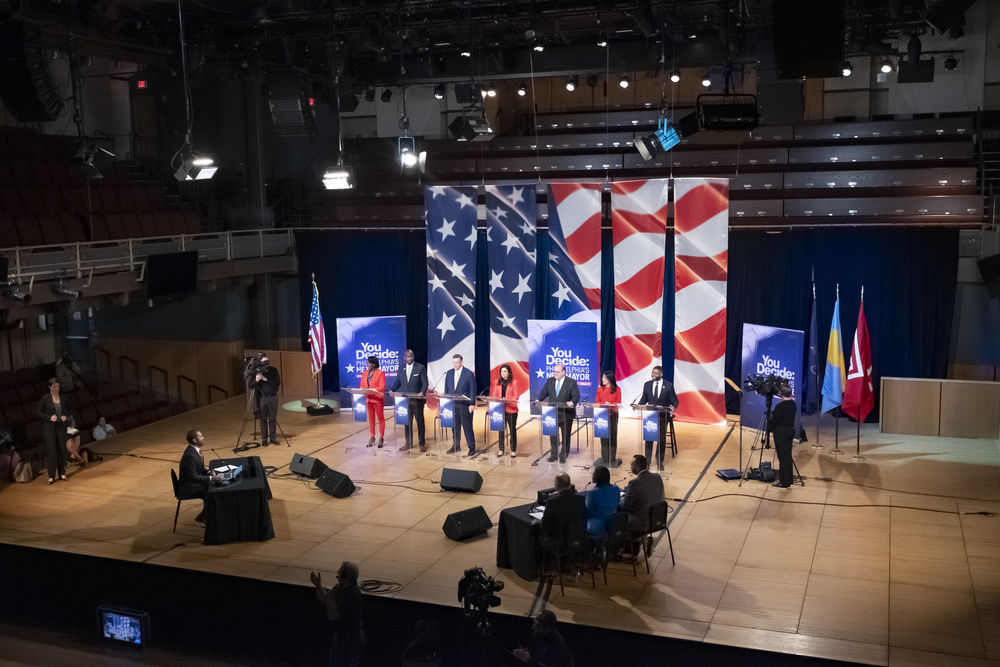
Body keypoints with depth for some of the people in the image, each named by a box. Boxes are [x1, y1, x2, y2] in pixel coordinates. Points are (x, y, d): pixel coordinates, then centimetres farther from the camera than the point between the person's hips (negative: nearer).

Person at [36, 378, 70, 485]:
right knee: (51, 450, -6)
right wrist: (49, 417, -16)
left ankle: (62, 473, 16)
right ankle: (51, 476, -2)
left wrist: (66, 416, -3)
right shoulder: (45, 398, -6)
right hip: (49, 428, -3)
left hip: (61, 427, 4)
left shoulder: (63, 397, 5)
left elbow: (68, 410, 17)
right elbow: (37, 412, -3)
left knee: (62, 450, 5)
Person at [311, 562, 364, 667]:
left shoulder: (352, 595, -31)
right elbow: (323, 600, 9)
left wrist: (330, 596, -29)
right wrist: (318, 585, -6)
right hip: (340, 635, 10)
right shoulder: (341, 587, -2)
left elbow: (332, 617, -29)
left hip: (349, 639, -9)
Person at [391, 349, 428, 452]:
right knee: (407, 422, 9)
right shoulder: (401, 368, 7)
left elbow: (424, 382, -7)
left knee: (420, 421, 5)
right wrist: (391, 390, -1)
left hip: (417, 400, -4)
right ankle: (408, 443, 19)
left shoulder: (420, 368, -4)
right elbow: (397, 382, 13)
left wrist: (422, 392, -24)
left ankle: (422, 443, 14)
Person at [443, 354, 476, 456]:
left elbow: (472, 390, -5)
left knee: (467, 427, -1)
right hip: (452, 404, 5)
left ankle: (472, 448, 6)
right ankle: (456, 446, 21)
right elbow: (446, 389, 14)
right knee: (454, 426, 10)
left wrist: (471, 404, -11)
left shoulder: (469, 374, -5)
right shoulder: (449, 373, 10)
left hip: (464, 405, -5)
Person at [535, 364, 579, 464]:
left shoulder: (571, 382, -4)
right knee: (553, 435, 8)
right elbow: (543, 393, 8)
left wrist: (572, 402, -29)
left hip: (566, 414, -3)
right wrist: (538, 400, -11)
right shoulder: (549, 381, 8)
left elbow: (576, 396, -9)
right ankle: (554, 454, 21)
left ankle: (563, 456, 16)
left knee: (565, 436, 5)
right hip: (552, 413, 3)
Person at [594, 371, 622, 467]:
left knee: (612, 435, 0)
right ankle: (604, 458, 8)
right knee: (603, 435, 2)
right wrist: (603, 404, -10)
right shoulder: (600, 389, 10)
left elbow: (618, 403, 0)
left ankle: (612, 458, 5)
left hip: (612, 415, -2)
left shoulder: (616, 389, 1)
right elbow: (597, 401, 10)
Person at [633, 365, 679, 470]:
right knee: (648, 439, 2)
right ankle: (647, 460, 9)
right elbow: (644, 400, 9)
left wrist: (673, 407, -24)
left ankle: (660, 461, 22)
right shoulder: (647, 385, 4)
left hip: (663, 416, -2)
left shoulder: (668, 386, -4)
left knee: (662, 439, 8)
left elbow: (675, 401, -2)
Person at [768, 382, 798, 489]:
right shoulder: (793, 404, 4)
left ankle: (784, 482, 3)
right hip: (790, 431, 8)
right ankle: (788, 480, 21)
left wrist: (768, 428, 0)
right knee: (787, 456, 14)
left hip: (780, 434, -8)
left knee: (782, 457, -2)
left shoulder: (780, 406, -21)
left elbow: (774, 421, -16)